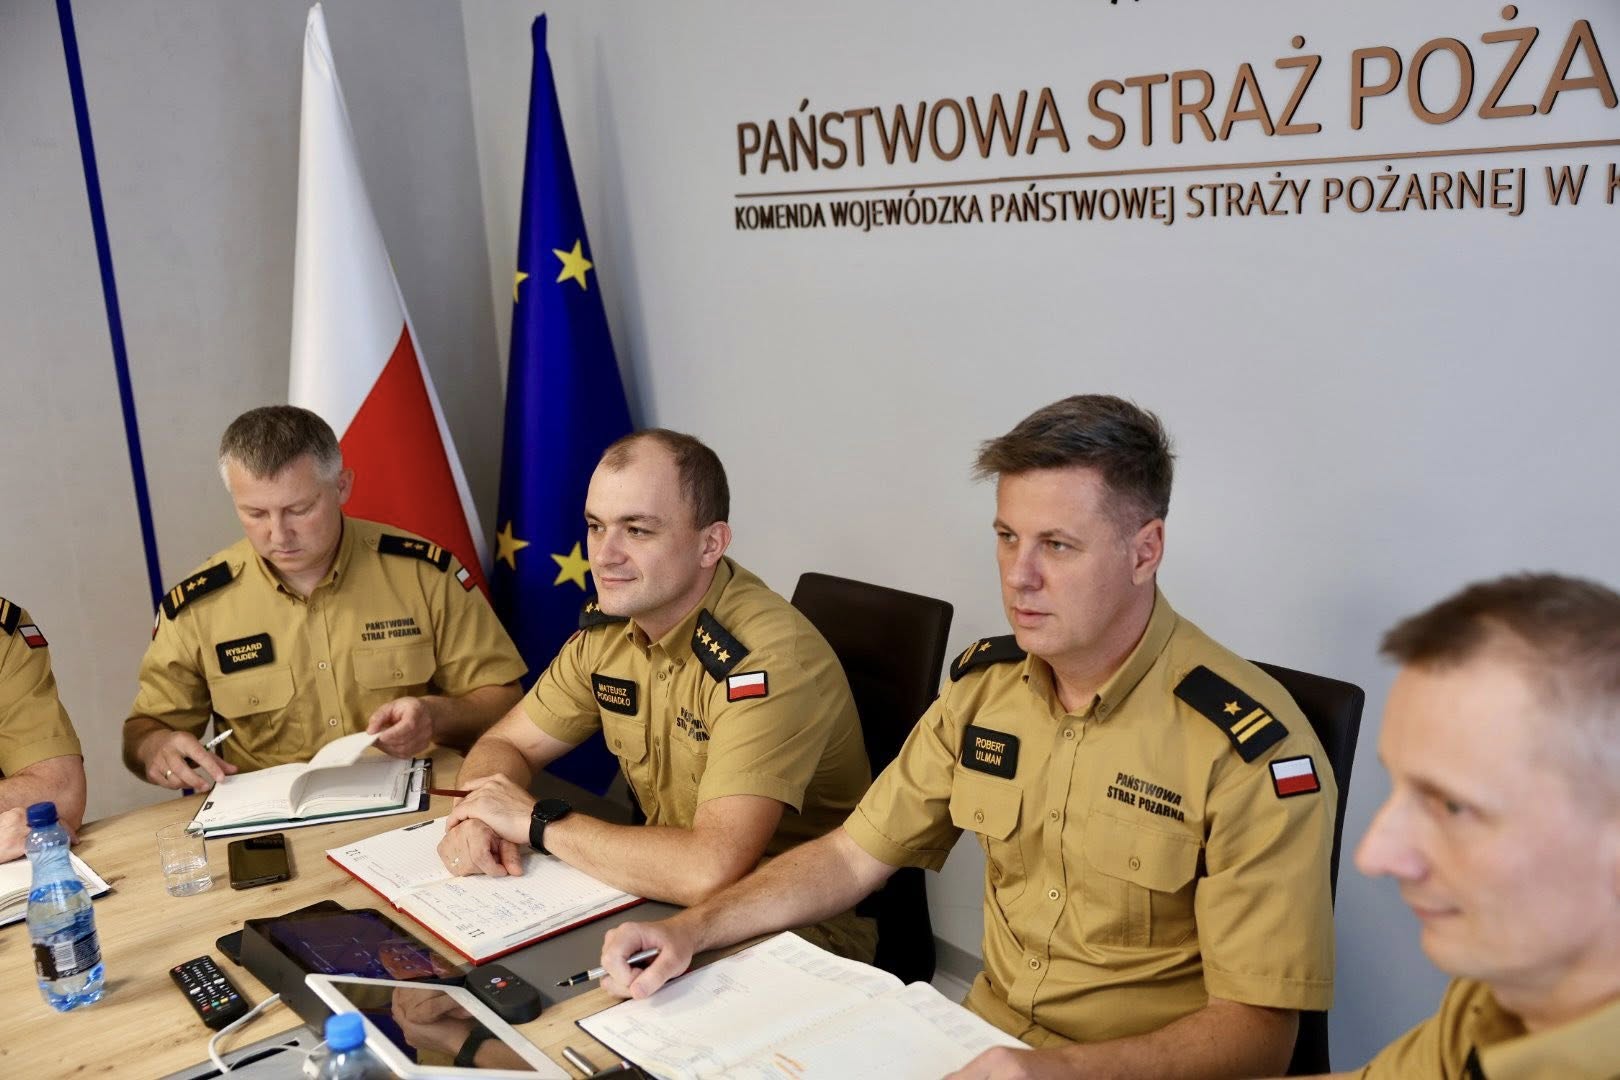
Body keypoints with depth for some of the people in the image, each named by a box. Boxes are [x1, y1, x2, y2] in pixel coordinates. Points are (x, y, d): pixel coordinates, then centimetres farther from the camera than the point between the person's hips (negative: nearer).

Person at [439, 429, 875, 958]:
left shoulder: (767, 658, -27)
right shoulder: (607, 626, -1)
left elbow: (710, 871, -36)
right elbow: (505, 746, 9)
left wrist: (538, 820, -22)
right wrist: (478, 817, -15)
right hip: (670, 892, 7)